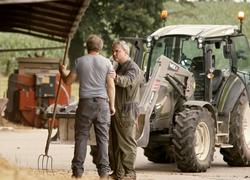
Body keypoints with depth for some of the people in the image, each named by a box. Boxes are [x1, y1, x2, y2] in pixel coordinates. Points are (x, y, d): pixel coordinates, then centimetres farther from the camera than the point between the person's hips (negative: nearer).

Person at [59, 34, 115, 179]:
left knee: (81, 136, 4)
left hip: (85, 103, 0)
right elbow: (111, 86, 0)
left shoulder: (80, 61, 2)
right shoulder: (106, 62, 2)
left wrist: (62, 71, 28)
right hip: (102, 102, 0)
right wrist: (112, 105, 7)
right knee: (103, 138, 3)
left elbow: (68, 81, 8)